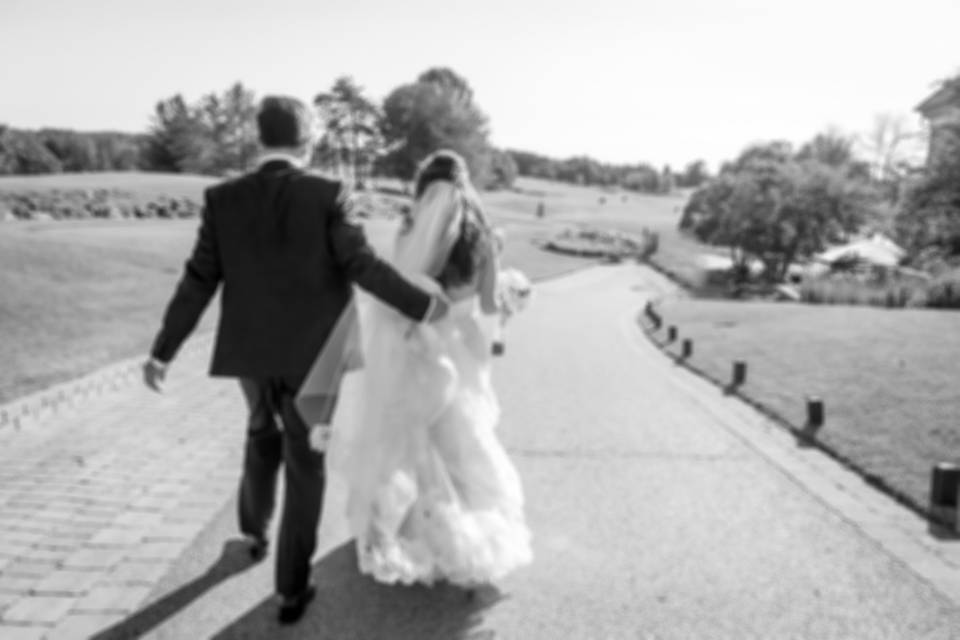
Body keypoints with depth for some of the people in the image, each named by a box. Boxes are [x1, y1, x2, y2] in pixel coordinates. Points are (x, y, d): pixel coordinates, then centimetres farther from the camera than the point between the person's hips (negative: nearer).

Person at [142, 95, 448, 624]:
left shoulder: (223, 198, -6)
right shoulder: (328, 196, -14)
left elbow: (197, 283, -6)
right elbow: (364, 267, -18)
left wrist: (162, 352, 2)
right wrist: (422, 306, -6)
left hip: (250, 348, 3)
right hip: (311, 353, -3)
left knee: (263, 431, 31)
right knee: (303, 468, 10)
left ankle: (254, 529, 46)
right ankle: (291, 587, 14)